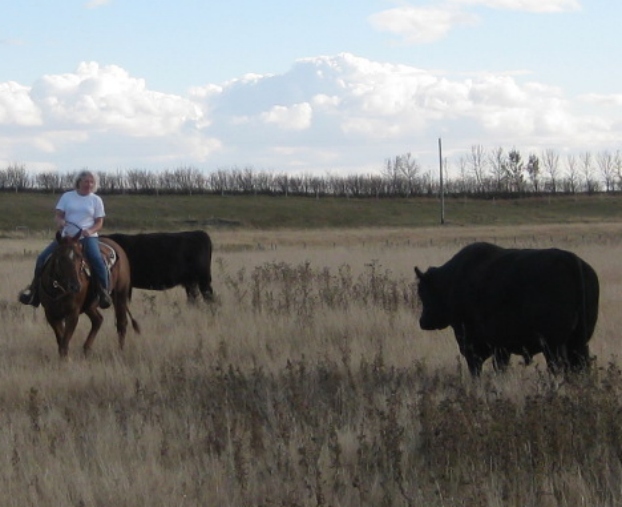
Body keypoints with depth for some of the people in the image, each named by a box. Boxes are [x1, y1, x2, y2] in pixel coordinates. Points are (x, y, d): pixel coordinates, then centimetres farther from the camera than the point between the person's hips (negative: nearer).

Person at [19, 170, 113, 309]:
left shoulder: (96, 200, 7)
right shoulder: (67, 197, 9)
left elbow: (99, 223, 5)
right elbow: (58, 215, 8)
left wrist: (90, 231, -16)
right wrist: (59, 221, -16)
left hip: (87, 237, -2)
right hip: (66, 236, 2)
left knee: (96, 260, -32)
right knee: (42, 258, -9)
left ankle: (104, 292, -23)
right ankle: (34, 288, 6)